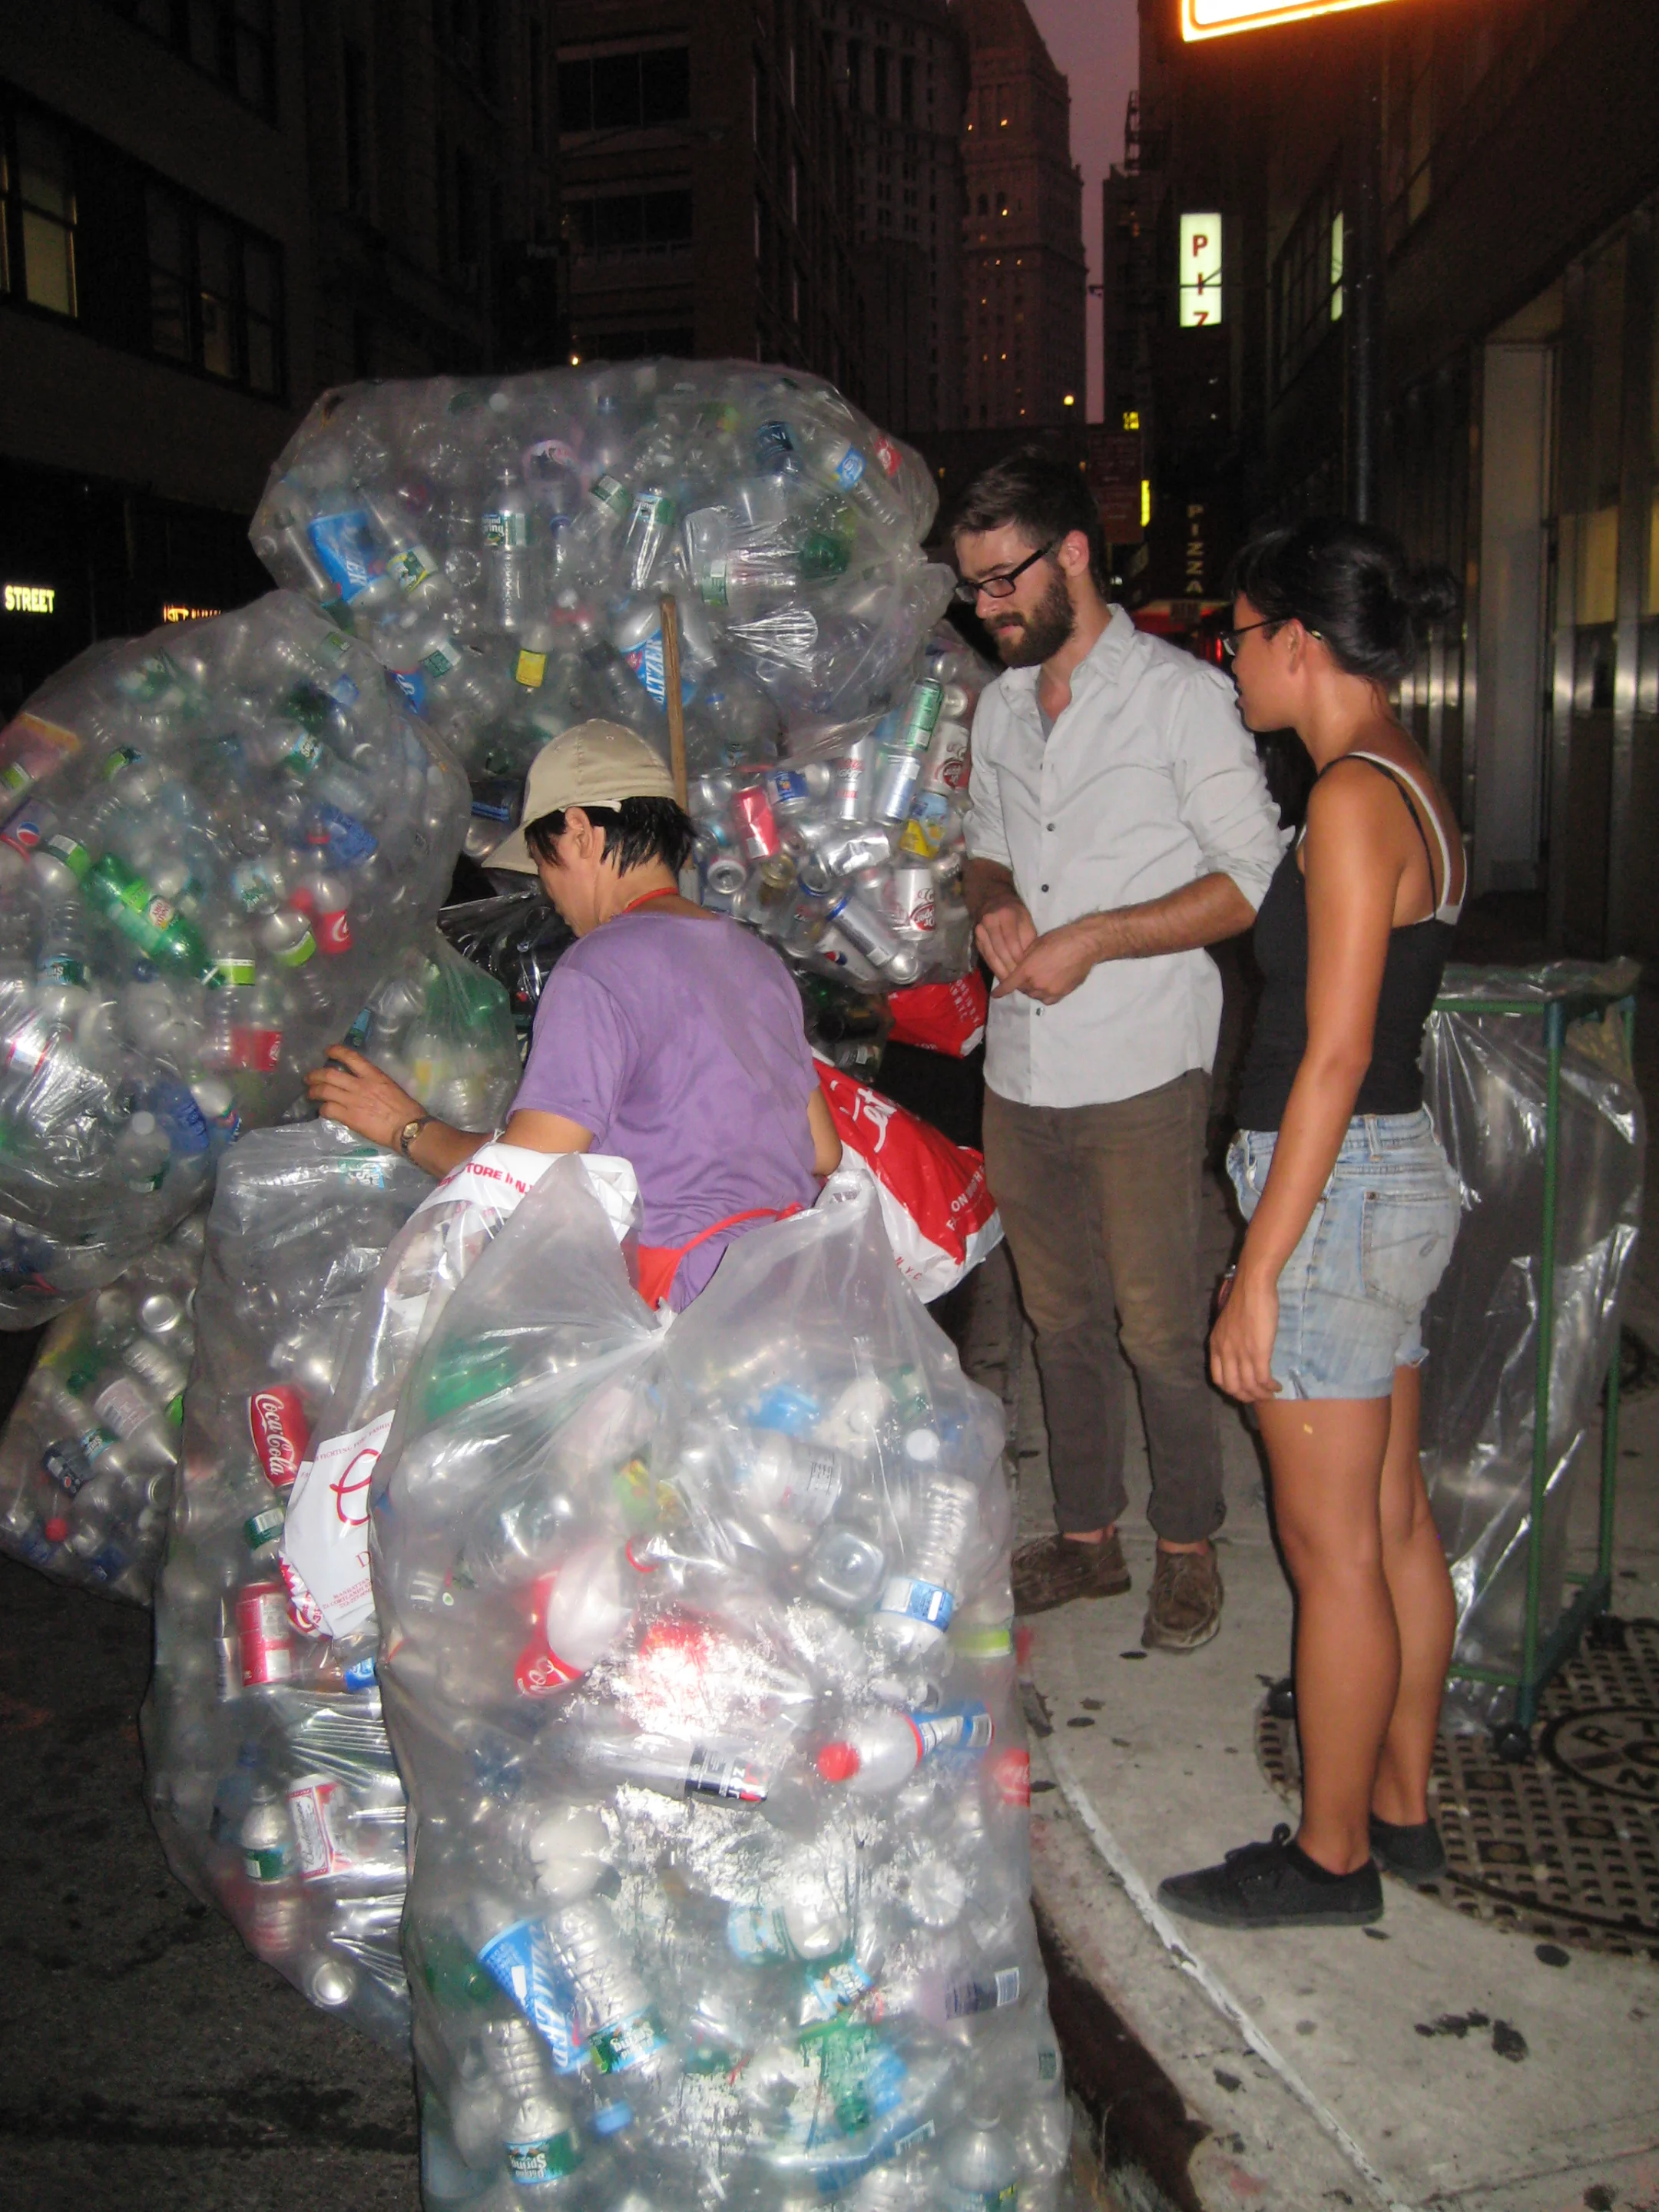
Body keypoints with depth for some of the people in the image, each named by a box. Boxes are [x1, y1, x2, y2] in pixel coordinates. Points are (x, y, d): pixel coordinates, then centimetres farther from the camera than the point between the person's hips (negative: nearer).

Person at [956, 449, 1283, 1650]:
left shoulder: (1183, 693, -7)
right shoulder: (1001, 705, 13)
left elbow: (1255, 880, -10)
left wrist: (1092, 939, -17)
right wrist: (993, 901, 0)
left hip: (1142, 1072, -6)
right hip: (1022, 1074, 6)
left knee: (1161, 1328, 3)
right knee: (1062, 1319, 15)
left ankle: (1190, 1549, 23)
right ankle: (1088, 1537, 30)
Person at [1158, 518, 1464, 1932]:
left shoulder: (1353, 799, -18)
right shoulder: (1410, 783, 12)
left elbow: (1333, 1057, -22)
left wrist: (1259, 1270, -19)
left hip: (1337, 1187, -10)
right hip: (1403, 1176, 10)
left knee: (1331, 1549, 3)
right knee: (1395, 1519, 18)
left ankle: (1330, 1857, 20)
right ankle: (1402, 1810, 33)